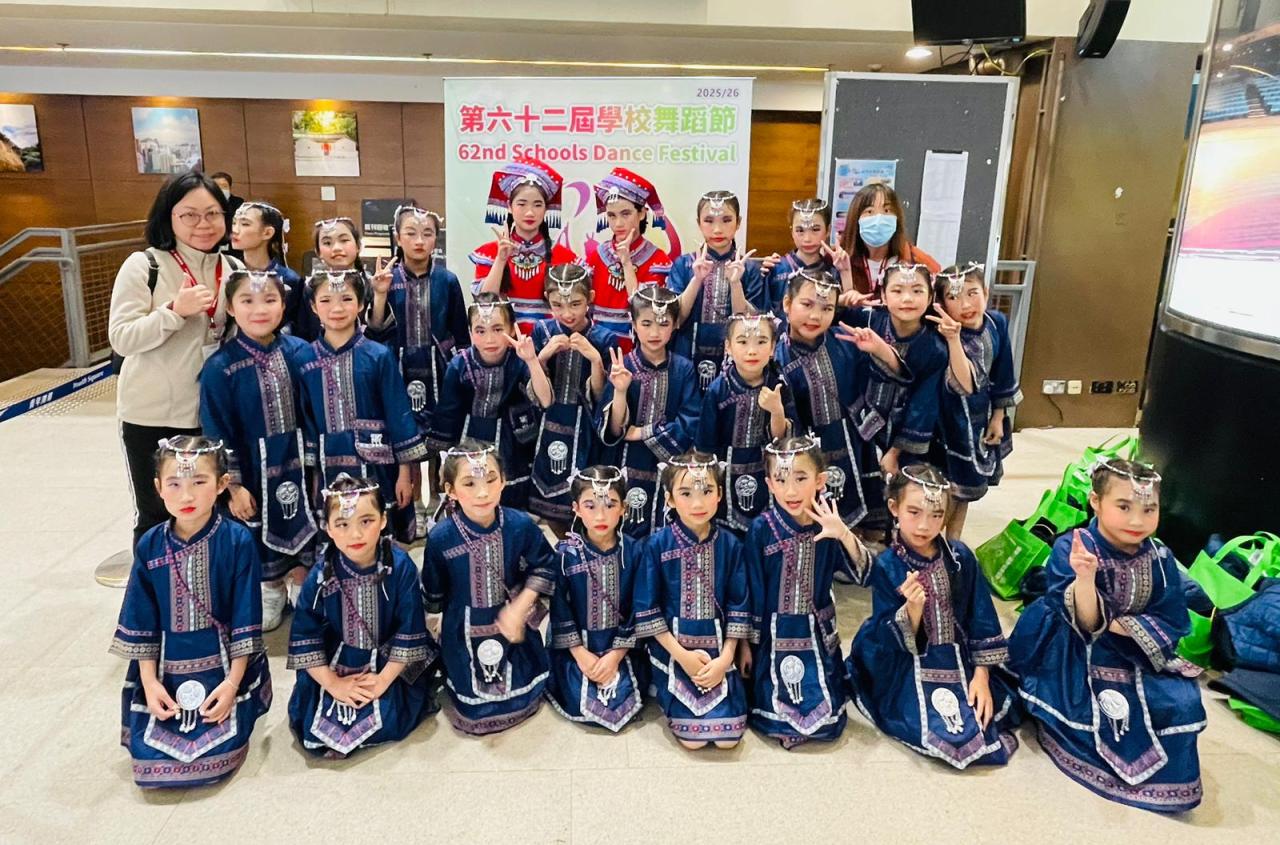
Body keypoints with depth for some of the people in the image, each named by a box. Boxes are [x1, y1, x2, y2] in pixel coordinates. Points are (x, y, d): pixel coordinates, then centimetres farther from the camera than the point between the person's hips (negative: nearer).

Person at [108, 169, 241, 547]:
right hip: (152, 415, -4)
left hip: (212, 412, 4)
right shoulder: (144, 265, -10)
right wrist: (175, 310, -27)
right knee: (157, 515, 9)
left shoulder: (231, 269, 5)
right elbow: (121, 338, -16)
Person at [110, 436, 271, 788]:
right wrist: (149, 681, -3)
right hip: (165, 669, 3)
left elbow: (246, 617, -10)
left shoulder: (238, 541, -14)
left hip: (223, 666, -3)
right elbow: (140, 619, 2)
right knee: (146, 752, -5)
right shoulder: (150, 546, -5)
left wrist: (233, 682, -12)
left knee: (216, 752, -12)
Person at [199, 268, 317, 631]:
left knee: (305, 531, 14)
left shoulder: (302, 353, -6)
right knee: (261, 534, 14)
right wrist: (233, 485, -9)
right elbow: (218, 434, -8)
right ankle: (270, 592, 37)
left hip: (300, 464, 2)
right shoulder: (220, 368, -12)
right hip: (254, 471, -2)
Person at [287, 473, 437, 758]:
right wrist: (332, 684, -13)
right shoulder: (320, 576, -13)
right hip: (334, 667, 2)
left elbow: (410, 632, -12)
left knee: (385, 724, -21)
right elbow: (304, 638, -7)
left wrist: (384, 679, -15)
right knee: (312, 730, -11)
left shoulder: (401, 567, -17)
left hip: (389, 665, -2)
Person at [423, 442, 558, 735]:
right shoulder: (440, 537, -24)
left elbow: (544, 568, -5)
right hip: (465, 631, -1)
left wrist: (519, 609, -16)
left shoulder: (521, 525, -21)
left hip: (512, 622, 1)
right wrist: (435, 627, 11)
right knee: (475, 711, 15)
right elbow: (433, 591, -5)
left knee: (522, 700, 15)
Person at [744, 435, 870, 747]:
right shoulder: (761, 529, -14)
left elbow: (863, 575, -14)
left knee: (826, 724, 0)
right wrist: (746, 643, -1)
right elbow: (750, 590, -6)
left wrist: (844, 535, -31)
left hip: (817, 634, 2)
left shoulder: (828, 525, -7)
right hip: (772, 635, -2)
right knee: (776, 720, -4)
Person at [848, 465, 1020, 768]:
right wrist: (913, 607, -31)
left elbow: (981, 617, 2)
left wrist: (981, 674, -5)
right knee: (935, 730, -24)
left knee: (999, 705, -15)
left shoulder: (960, 556, -3)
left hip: (961, 659, 4)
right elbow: (896, 642, -11)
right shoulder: (886, 566, -11)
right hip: (908, 667, -4)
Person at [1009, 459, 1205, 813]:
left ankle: (1163, 771, 12)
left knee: (1182, 702, -16)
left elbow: (1173, 623, -5)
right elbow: (1084, 623, -24)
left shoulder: (1160, 558, -4)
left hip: (1134, 658, 5)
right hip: (1072, 658, -5)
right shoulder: (1070, 549, -19)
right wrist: (1084, 577, -44)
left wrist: (1114, 625, -18)